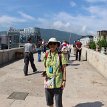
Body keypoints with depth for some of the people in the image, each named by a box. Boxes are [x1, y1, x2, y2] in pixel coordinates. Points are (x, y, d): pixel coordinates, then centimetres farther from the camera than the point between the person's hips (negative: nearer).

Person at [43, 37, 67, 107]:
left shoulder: (60, 55, -8)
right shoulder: (47, 55, 3)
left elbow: (64, 69, -6)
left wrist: (64, 80, -8)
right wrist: (44, 73, -1)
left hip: (57, 82, -4)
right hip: (48, 81, 4)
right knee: (49, 101, 17)